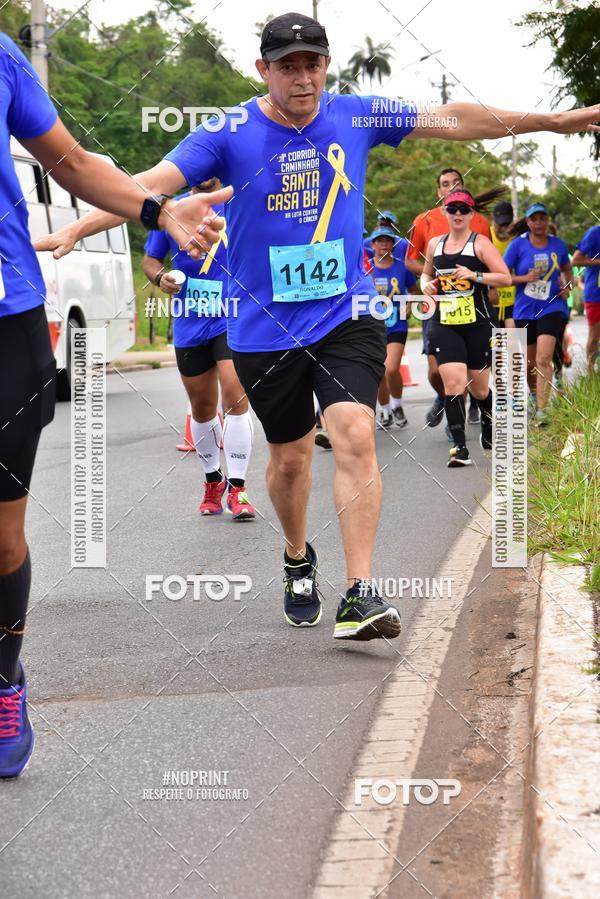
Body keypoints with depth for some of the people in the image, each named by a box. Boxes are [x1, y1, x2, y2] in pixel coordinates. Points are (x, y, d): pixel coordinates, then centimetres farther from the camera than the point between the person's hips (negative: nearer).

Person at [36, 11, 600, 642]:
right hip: (265, 329, -1)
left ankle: (359, 595, -16)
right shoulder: (229, 135, -9)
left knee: (355, 436, -18)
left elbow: (454, 121, 10)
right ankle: (298, 560, 40)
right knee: (289, 457, 11)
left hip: (346, 317, 1)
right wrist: (75, 229, -32)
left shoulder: (354, 116, 0)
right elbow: (151, 184, -18)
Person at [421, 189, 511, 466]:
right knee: (453, 383, -14)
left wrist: (474, 275, -20)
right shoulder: (435, 244, 10)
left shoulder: (480, 243, -3)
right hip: (444, 325, 2)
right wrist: (426, 284, 5)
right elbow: (426, 273, 27)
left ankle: (489, 423, 41)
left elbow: (505, 277, -9)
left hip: (478, 324, -2)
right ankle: (460, 448, -13)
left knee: (479, 388, 8)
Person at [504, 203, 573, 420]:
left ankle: (542, 411, -15)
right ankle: (534, 395, 43)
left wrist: (567, 286, 2)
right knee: (529, 362, 13)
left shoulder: (558, 244, 2)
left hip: (551, 308, -1)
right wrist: (525, 278, -20)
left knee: (543, 359, -16)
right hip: (524, 311, 1)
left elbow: (567, 269, 20)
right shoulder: (518, 245, -5)